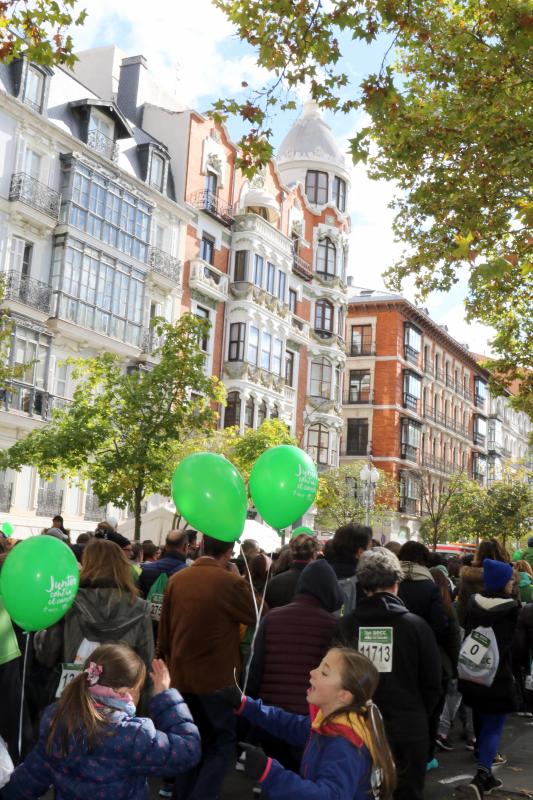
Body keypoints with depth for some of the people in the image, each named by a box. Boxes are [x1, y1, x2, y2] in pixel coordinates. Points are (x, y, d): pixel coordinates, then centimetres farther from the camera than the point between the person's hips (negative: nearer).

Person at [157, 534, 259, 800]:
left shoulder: (176, 579, 0)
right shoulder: (230, 582, -17)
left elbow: (164, 629, 7)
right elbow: (259, 617, -4)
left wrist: (165, 662, 18)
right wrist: (244, 586, 9)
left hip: (181, 675, 6)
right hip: (216, 677, -6)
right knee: (222, 745, 8)